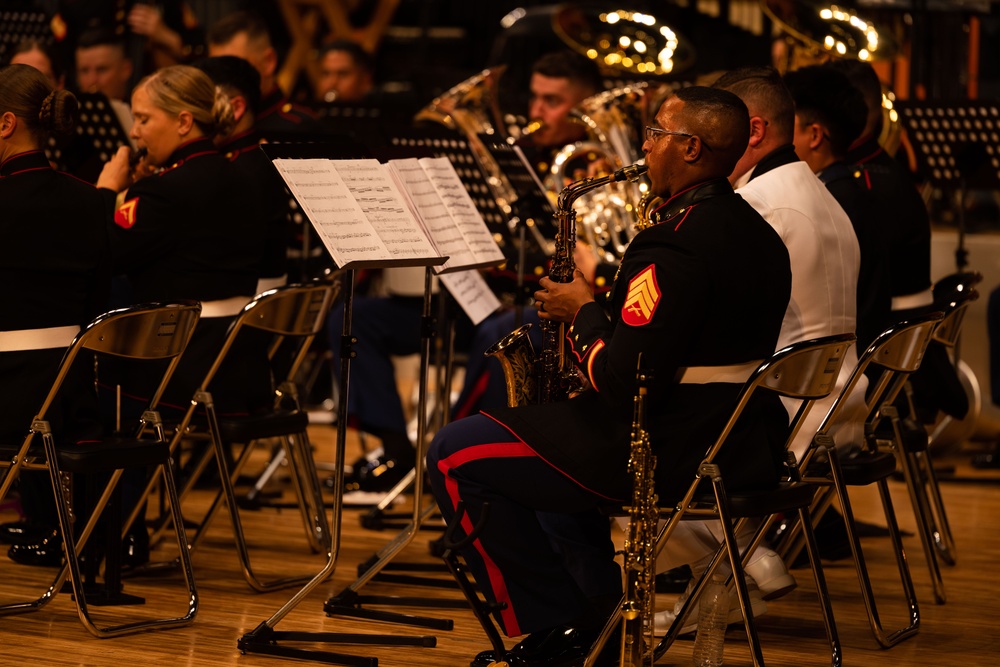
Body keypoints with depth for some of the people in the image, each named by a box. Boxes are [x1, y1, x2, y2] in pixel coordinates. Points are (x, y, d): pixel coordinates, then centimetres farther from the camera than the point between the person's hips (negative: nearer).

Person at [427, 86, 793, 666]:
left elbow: (622, 384, -24)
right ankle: (598, 617, 27)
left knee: (456, 455, -3)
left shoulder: (676, 245, -21)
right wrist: (598, 315, 12)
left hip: (676, 454, -10)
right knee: (555, 439, 33)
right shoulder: (755, 232, 10)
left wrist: (584, 311, -7)